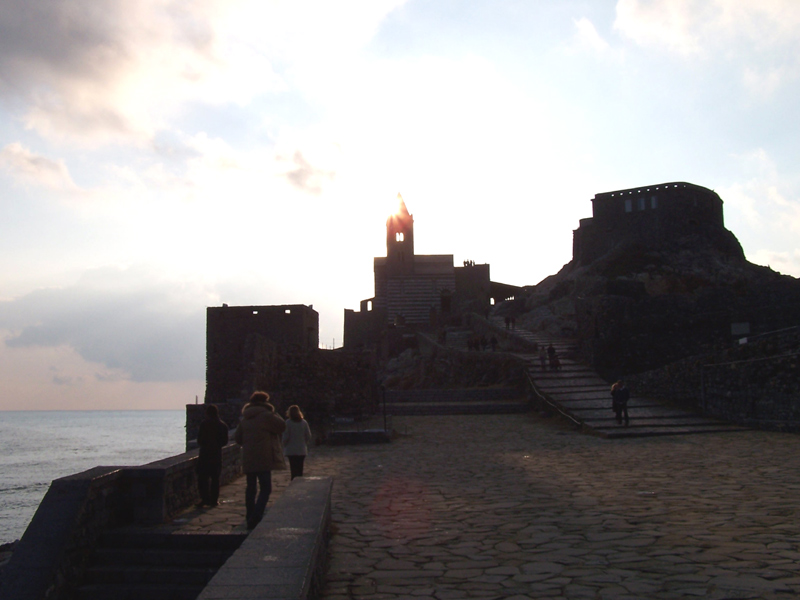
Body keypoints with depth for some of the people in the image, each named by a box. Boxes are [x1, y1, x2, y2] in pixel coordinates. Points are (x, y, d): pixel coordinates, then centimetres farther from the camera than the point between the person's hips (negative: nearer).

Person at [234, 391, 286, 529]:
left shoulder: (244, 419, 12)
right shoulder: (266, 415, -10)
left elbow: (237, 437, 16)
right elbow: (282, 426, -4)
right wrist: (275, 413, 6)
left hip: (248, 459, 7)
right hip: (263, 459, -7)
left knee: (250, 488, 15)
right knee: (265, 489, -5)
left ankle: (250, 519, 18)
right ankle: (255, 519, -17)